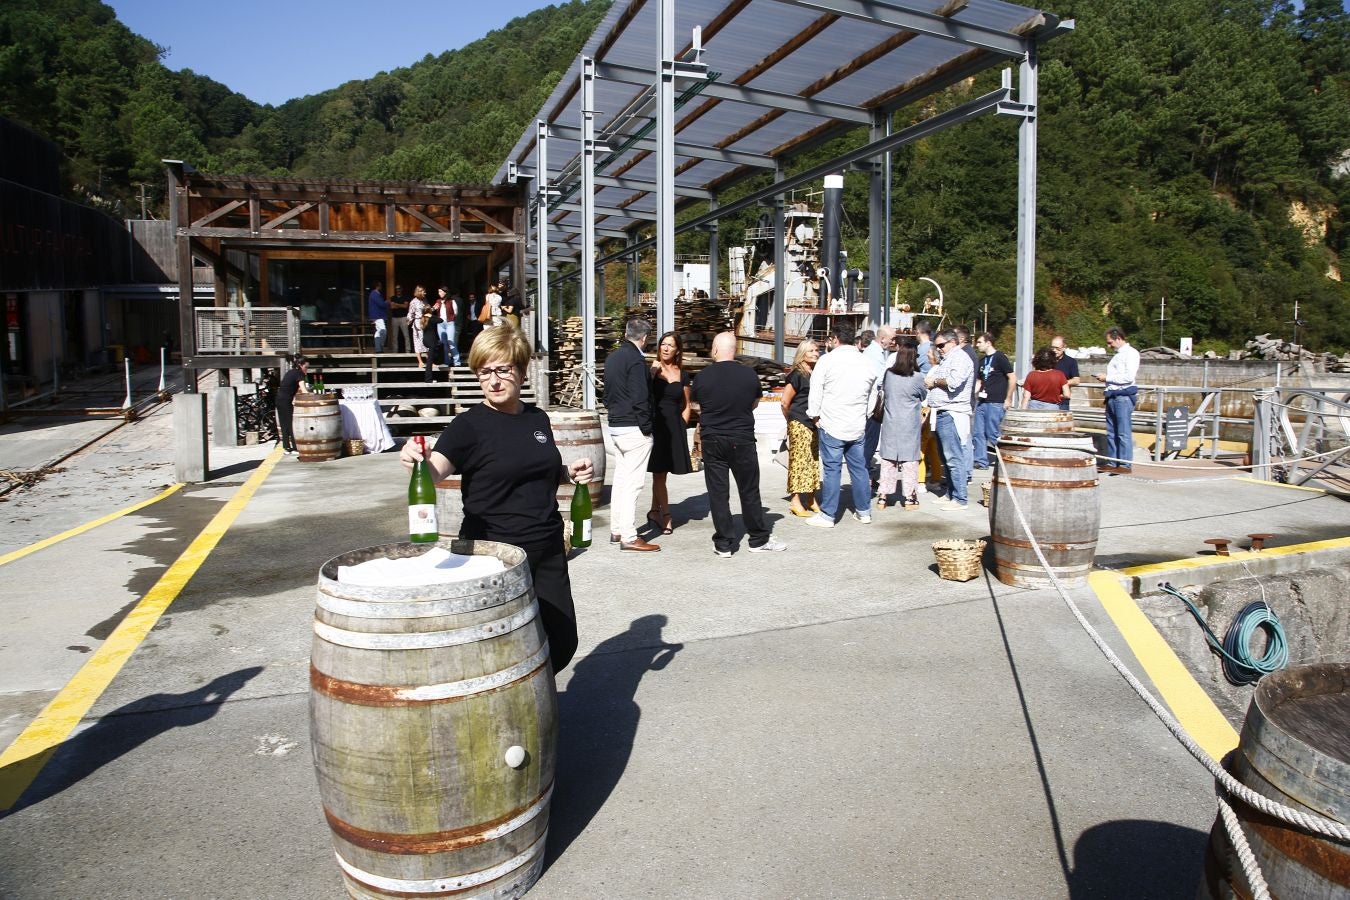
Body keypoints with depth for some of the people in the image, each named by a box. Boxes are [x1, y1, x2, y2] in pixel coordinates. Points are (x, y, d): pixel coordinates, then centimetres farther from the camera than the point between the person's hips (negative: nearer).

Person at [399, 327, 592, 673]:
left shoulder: (538, 418, 7)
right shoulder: (469, 424, -9)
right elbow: (436, 469, -26)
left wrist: (570, 472, 3)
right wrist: (416, 460, -47)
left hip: (547, 551, 6)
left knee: (561, 644, 12)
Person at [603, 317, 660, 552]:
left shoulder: (612, 357, 12)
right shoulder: (636, 359, -16)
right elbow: (640, 398, -19)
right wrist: (646, 427, -12)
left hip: (616, 426, 9)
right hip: (634, 428, -9)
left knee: (620, 479, 15)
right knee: (632, 484, -6)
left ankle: (616, 530, 22)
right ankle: (628, 537, -3)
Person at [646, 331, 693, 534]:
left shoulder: (683, 375, 10)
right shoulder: (651, 369, 0)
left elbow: (686, 406, 15)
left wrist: (682, 427, 4)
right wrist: (652, 372, -16)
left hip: (675, 427, 3)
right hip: (655, 424, -3)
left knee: (660, 473, 9)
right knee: (659, 473, -2)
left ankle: (655, 511, 22)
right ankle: (666, 516, 5)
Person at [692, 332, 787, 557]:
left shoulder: (702, 377, -6)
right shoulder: (749, 374, -4)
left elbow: (699, 409, 8)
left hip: (712, 440, 0)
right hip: (743, 440, 0)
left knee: (718, 493, 5)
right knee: (749, 491, 10)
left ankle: (723, 544, 9)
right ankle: (759, 539, 19)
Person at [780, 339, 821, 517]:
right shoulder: (797, 375, -9)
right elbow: (785, 402, -6)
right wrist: (792, 420, 6)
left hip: (814, 424, 7)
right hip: (799, 425, -7)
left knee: (813, 461, 10)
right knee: (799, 460, -6)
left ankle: (811, 499, 19)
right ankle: (796, 501, -1)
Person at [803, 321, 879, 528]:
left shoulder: (827, 360, -9)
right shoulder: (866, 364, 7)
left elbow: (815, 393, -7)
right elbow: (872, 397, 15)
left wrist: (815, 416, 5)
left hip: (832, 426, -5)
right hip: (857, 426, 5)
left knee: (832, 469, -1)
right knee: (859, 468, 13)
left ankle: (827, 515, 5)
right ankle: (864, 511, 22)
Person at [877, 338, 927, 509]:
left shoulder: (888, 374, -4)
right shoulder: (917, 378, -12)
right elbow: (923, 397, 5)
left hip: (890, 424, 3)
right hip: (910, 425, -3)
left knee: (888, 460, 9)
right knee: (909, 460, 6)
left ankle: (883, 497, 11)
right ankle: (909, 498, 11)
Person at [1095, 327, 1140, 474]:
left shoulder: (1131, 353, -6)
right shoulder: (1118, 355, 21)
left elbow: (1128, 377, -17)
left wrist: (1107, 377, -11)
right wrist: (1105, 378, 11)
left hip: (1123, 396, -9)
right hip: (1112, 396, 9)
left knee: (1124, 432, -7)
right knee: (1111, 432, 10)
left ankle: (1125, 464, -5)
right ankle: (1111, 463, 15)